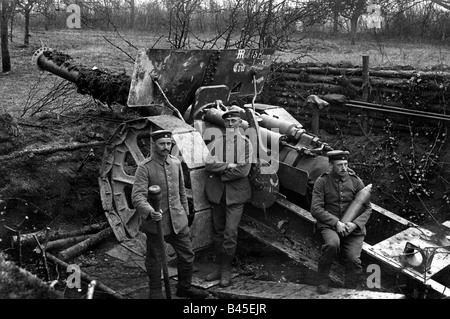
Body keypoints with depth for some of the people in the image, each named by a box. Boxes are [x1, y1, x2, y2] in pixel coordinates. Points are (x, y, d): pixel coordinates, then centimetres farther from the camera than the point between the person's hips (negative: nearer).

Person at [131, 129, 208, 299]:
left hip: (177, 220, 5)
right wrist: (150, 212, -40)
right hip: (155, 221, -5)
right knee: (154, 259, 11)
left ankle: (184, 288, 33)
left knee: (187, 255, 12)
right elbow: (137, 196, -23)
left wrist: (185, 213, 18)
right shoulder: (144, 168, -14)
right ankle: (155, 291, 33)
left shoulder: (176, 163, 4)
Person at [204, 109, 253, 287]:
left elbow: (243, 171, -9)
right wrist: (228, 165, -13)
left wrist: (220, 171, -8)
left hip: (236, 193, -3)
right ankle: (219, 267, 21)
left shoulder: (246, 143, 2)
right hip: (216, 192, 3)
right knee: (218, 231, 10)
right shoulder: (216, 142, 8)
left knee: (230, 232, -6)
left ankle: (226, 271, 6)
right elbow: (208, 165, -3)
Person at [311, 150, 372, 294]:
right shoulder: (322, 181, -2)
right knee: (333, 244, -34)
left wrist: (355, 224, -13)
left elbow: (367, 208, 5)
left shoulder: (356, 181, 4)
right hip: (329, 225, -2)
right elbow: (316, 209, -8)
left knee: (354, 260, -19)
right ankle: (322, 279, -11)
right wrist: (336, 222, -19)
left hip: (353, 227, 2)